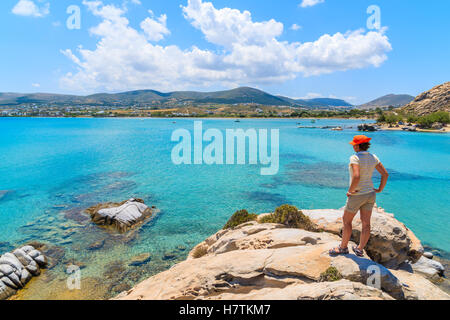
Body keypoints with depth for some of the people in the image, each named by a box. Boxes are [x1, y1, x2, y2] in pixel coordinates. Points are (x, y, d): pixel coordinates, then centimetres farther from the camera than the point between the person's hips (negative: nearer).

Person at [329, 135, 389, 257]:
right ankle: (360, 249, 26)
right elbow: (385, 174, 3)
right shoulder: (373, 157, 1)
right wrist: (380, 189, 10)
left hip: (357, 195, -7)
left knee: (346, 220, 11)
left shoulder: (355, 158, -22)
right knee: (366, 223, 13)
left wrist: (350, 191, -20)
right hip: (370, 194, 7)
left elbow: (356, 177, -34)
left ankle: (343, 247, 23)